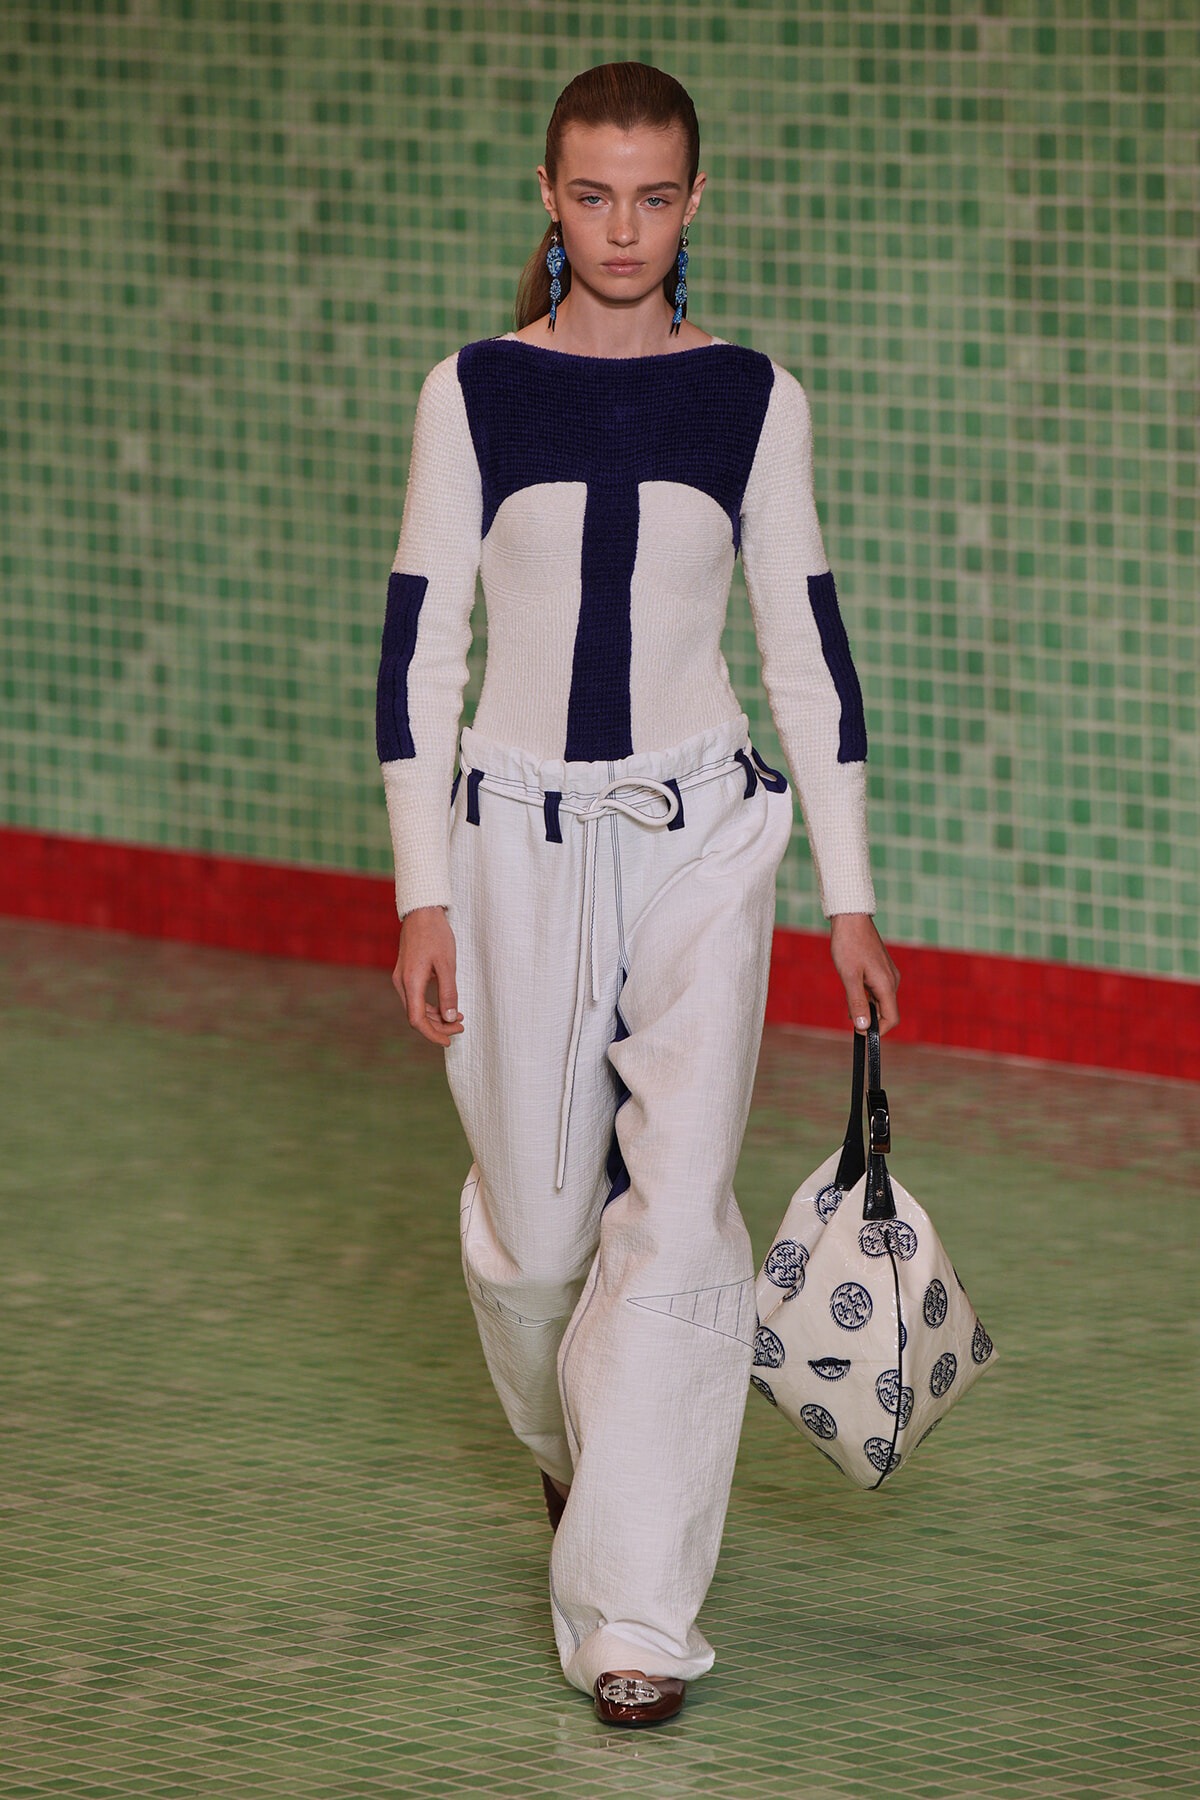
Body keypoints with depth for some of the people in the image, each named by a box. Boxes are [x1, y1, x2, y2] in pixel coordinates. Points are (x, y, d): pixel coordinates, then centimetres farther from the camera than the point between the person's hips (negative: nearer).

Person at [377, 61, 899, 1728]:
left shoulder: (752, 399, 2)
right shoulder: (473, 392, 0)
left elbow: (806, 647, 6)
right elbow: (422, 647, 1)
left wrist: (850, 894, 4)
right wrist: (423, 892, -4)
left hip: (700, 837, 0)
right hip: (519, 837, 0)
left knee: (676, 1213, -11)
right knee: (535, 1223, 7)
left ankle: (638, 1614, -4)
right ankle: (570, 1433, 43)